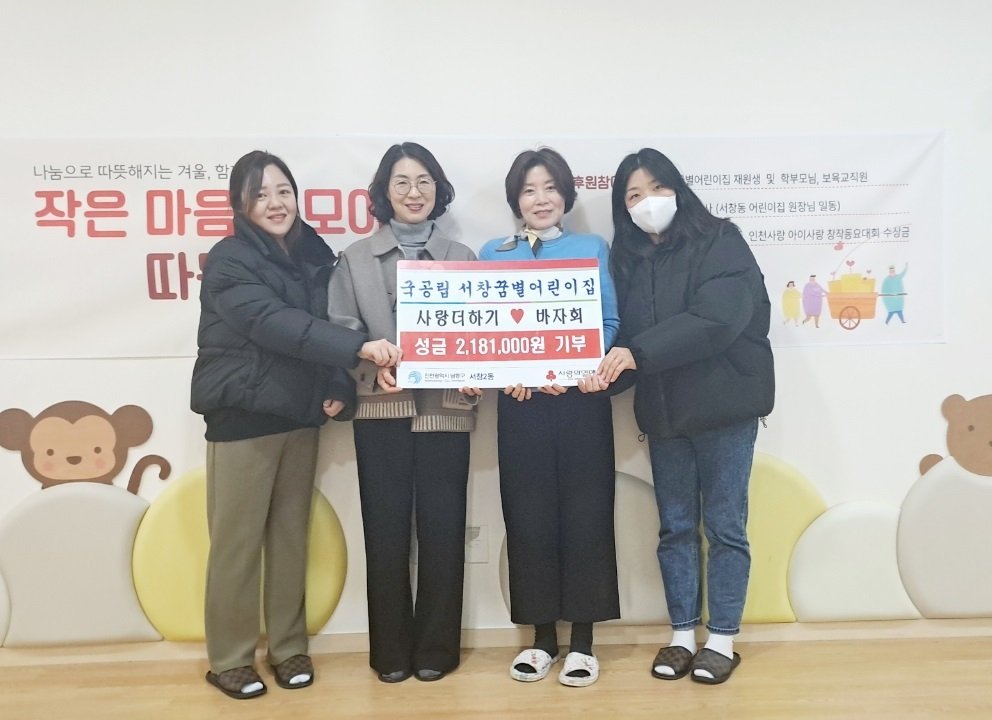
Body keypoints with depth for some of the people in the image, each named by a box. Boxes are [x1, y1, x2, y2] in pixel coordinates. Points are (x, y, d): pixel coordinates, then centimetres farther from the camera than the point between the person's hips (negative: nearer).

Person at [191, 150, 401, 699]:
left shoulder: (314, 254, 8)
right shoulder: (230, 259, -10)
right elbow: (275, 323, -26)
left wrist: (339, 386, -6)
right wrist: (360, 346, -36)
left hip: (300, 414, 5)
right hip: (242, 415, -5)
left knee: (291, 536, 11)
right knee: (237, 541, 3)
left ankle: (288, 647, 25)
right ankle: (228, 659, 18)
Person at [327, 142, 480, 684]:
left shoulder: (462, 258, 11)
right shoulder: (356, 258, 9)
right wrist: (374, 368, -16)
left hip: (445, 409, 0)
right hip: (381, 410, 0)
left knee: (442, 527, 4)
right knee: (386, 528, 5)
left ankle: (436, 647, 20)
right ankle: (391, 649, 20)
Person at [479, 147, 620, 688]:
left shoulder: (593, 248, 8)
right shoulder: (493, 255, 11)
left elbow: (609, 323, 2)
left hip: (581, 399, -1)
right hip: (520, 401, 1)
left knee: (584, 514, 1)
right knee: (528, 516, 4)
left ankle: (582, 640, 14)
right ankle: (542, 636, 18)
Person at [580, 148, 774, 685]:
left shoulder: (719, 242, -6)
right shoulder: (627, 261, 10)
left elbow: (716, 320, -21)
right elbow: (627, 336, 5)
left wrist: (637, 352, -25)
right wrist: (604, 371, -17)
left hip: (723, 406, -4)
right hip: (663, 412, 5)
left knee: (724, 526, 6)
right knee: (675, 527, 12)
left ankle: (722, 639, 19)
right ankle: (682, 634, 25)